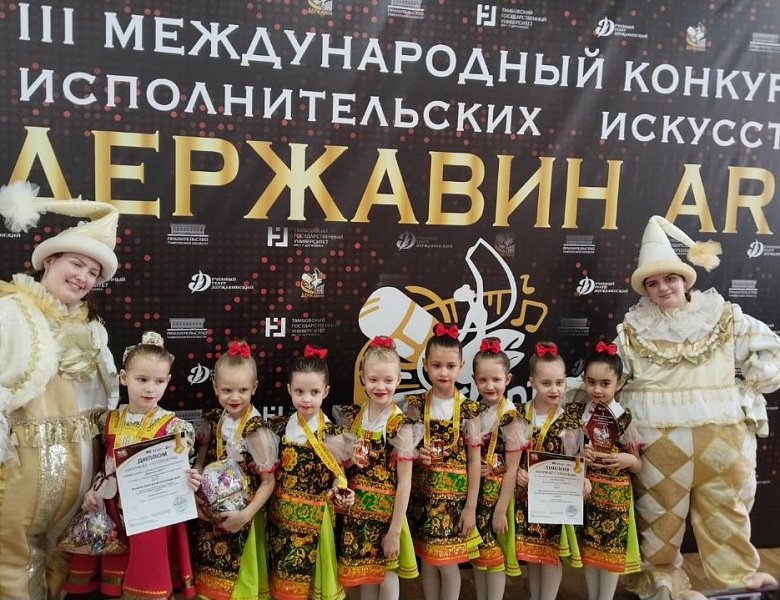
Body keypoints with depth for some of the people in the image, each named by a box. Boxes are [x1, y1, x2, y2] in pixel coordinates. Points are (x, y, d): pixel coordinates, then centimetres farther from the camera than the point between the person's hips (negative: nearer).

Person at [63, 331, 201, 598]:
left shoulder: (174, 426, -12)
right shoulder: (111, 420, 2)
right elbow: (105, 464, 11)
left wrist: (188, 481, -33)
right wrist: (94, 491, -2)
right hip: (114, 511, 4)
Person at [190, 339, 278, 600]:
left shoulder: (256, 431, -18)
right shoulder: (213, 421, -3)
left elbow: (268, 482, -14)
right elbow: (200, 463, 7)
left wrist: (245, 515, -21)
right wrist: (196, 495, -9)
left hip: (237, 519, -5)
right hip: (208, 515, 5)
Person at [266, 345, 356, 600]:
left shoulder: (333, 434, -11)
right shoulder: (278, 427, 1)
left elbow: (337, 475, -7)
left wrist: (341, 493, -25)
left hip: (313, 519, -4)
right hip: (280, 516, 4)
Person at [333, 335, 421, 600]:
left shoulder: (401, 426, -16)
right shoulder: (353, 416, -1)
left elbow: (404, 482, -15)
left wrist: (395, 530, -14)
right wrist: (347, 458, -8)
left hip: (386, 511, -4)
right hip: (357, 510, 5)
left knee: (386, 576, 10)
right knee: (363, 573, 18)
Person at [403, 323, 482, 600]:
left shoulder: (468, 409, -7)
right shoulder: (415, 405, -3)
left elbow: (474, 462, -5)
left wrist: (471, 507, -6)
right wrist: (416, 454, -15)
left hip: (455, 495, -2)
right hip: (423, 493, 2)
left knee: (448, 563, 3)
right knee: (427, 560, 12)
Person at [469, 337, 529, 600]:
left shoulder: (511, 418, -16)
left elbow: (512, 469, -14)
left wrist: (501, 510, -14)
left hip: (497, 492, -5)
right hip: (474, 491, 5)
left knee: (495, 553, 7)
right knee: (477, 551, 16)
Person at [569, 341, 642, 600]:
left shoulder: (624, 419, -11)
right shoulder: (578, 412, -5)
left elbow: (638, 466, -1)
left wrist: (628, 460, -22)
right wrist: (578, 454, -15)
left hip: (614, 492, -2)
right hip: (586, 488, 2)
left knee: (611, 550, 8)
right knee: (588, 548, 14)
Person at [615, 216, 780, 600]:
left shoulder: (722, 316, 4)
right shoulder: (633, 329, 3)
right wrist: (627, 409, -7)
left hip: (720, 431, 1)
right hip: (658, 435, -1)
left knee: (724, 504, 9)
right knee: (659, 507, 7)